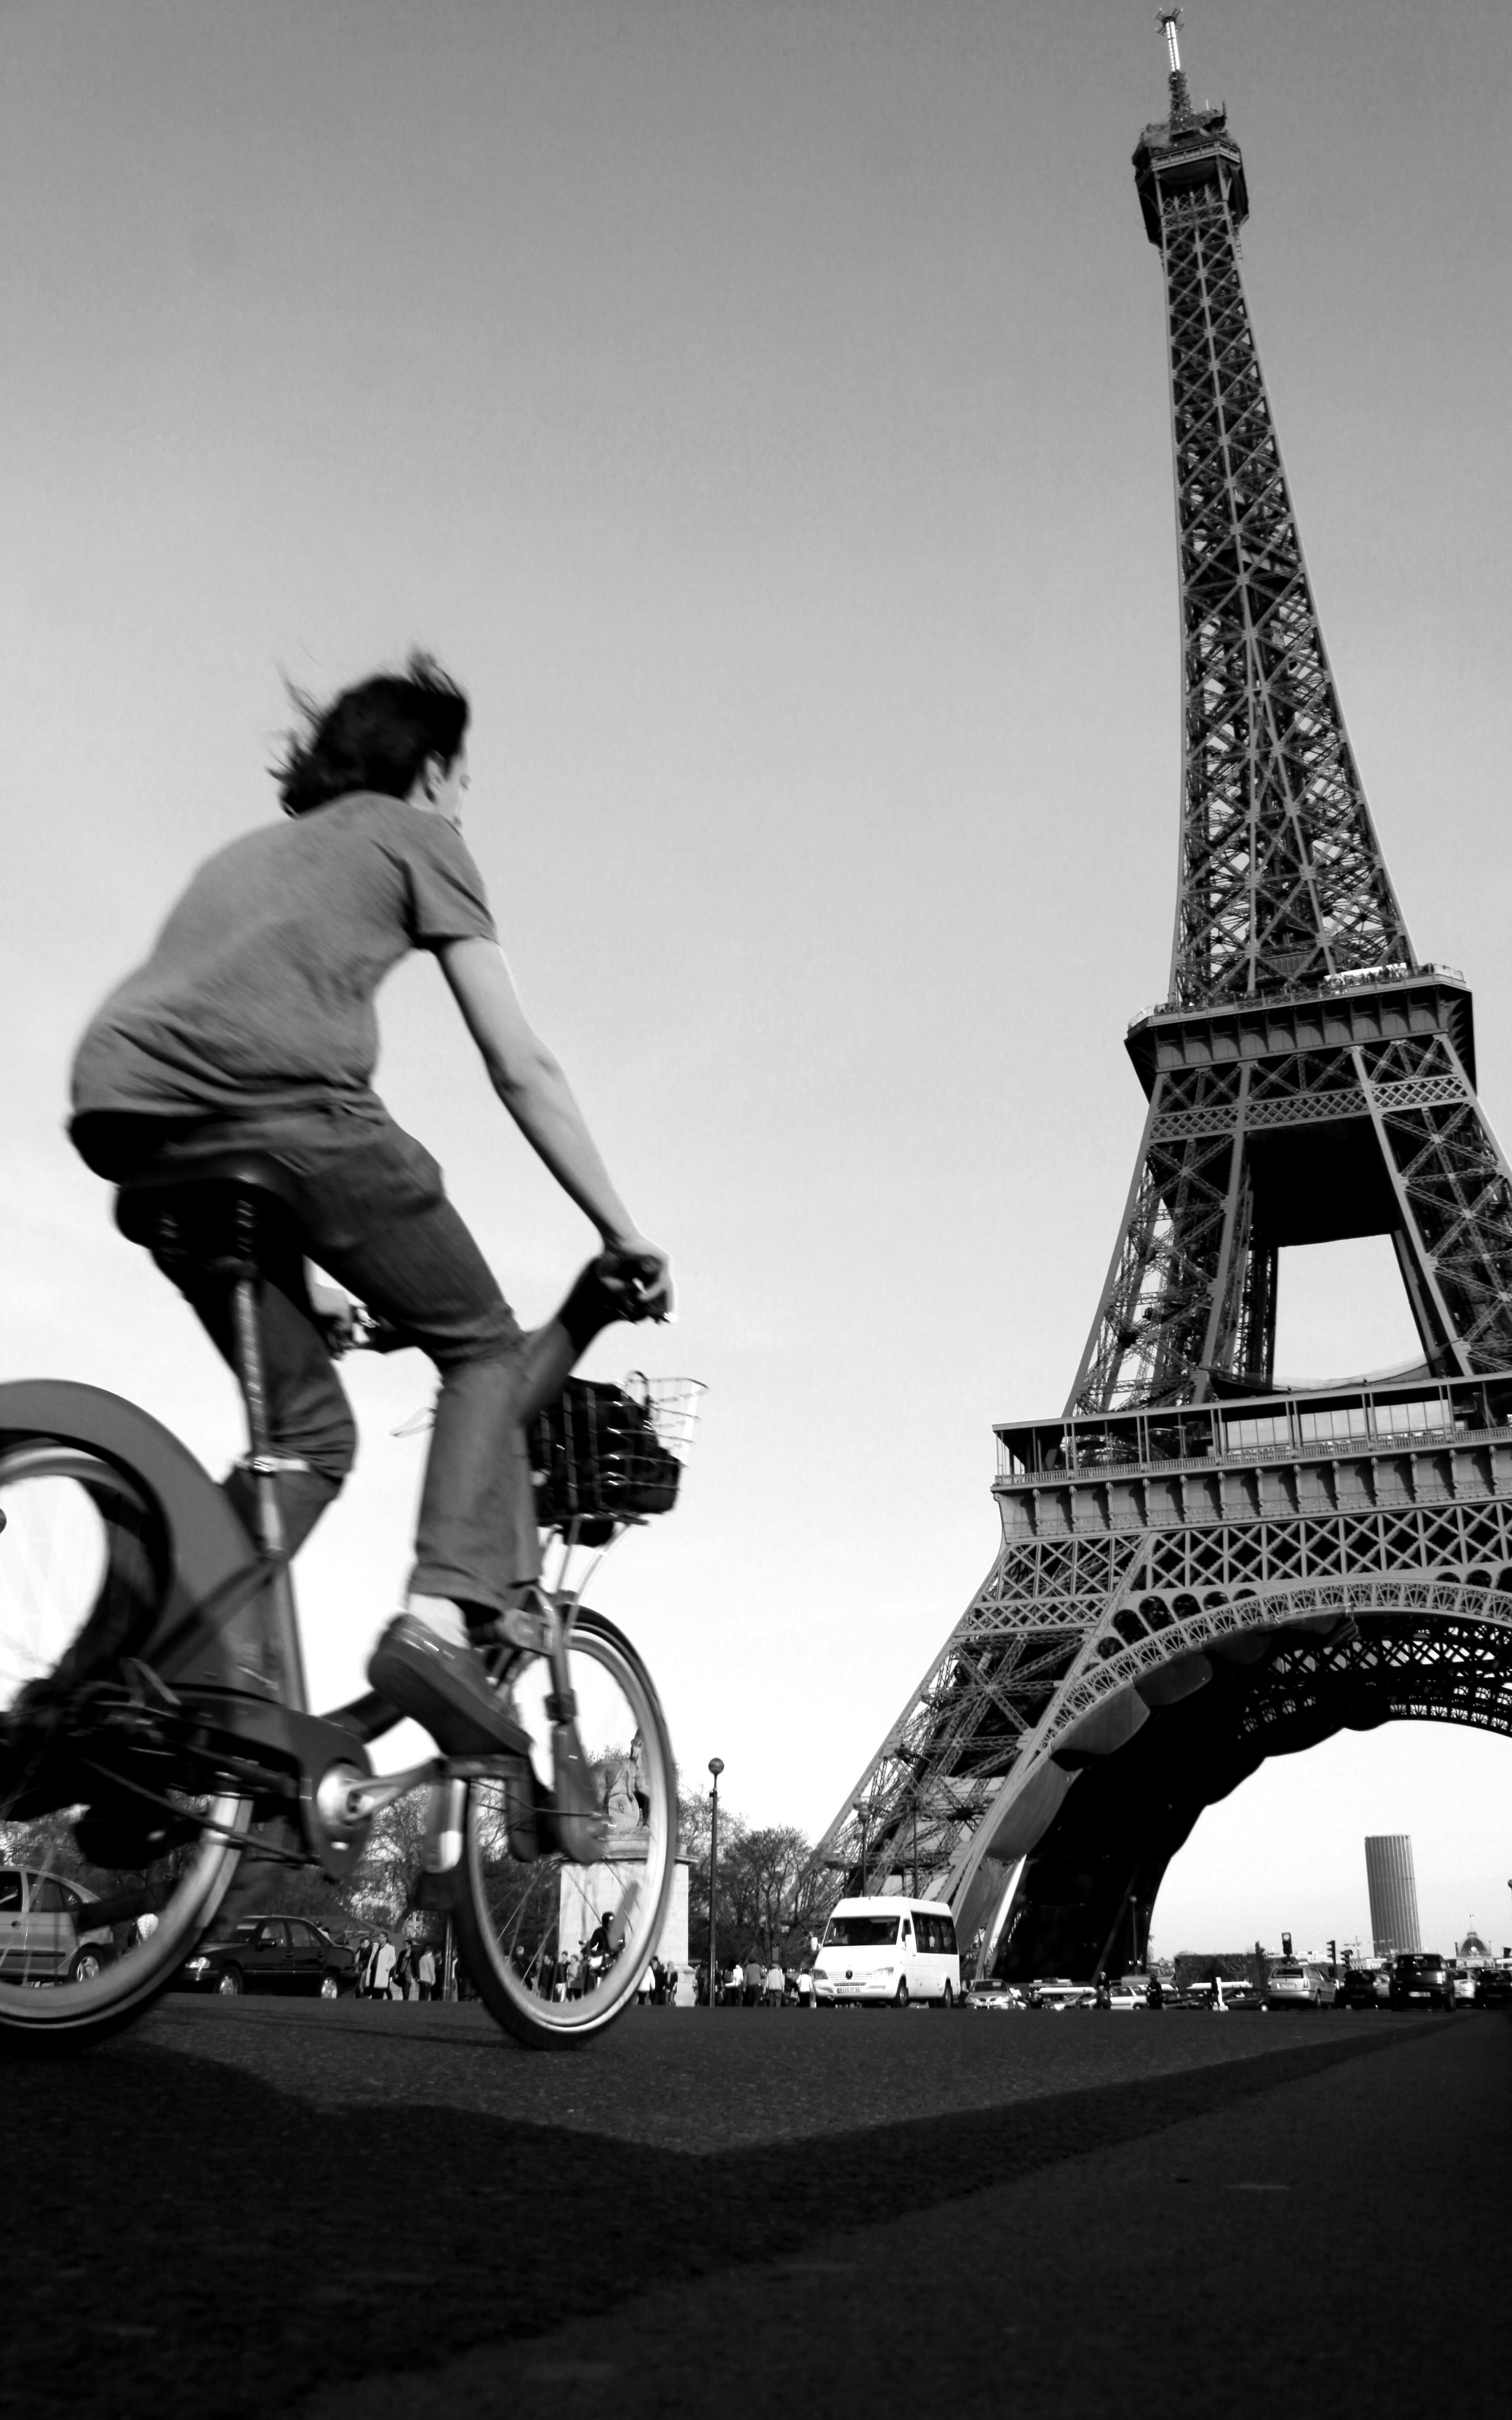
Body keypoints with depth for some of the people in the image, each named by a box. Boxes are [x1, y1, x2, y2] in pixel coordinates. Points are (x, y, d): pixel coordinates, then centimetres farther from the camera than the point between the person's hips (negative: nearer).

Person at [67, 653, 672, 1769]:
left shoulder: (248, 851, 37)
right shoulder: (416, 835, 18)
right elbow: (522, 1067, 11)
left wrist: (305, 1283, 43)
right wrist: (623, 1230, 15)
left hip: (128, 1115, 6)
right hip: (283, 1096, -6)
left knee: (307, 1426, 16)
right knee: (486, 1348, 10)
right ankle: (443, 1616, -10)